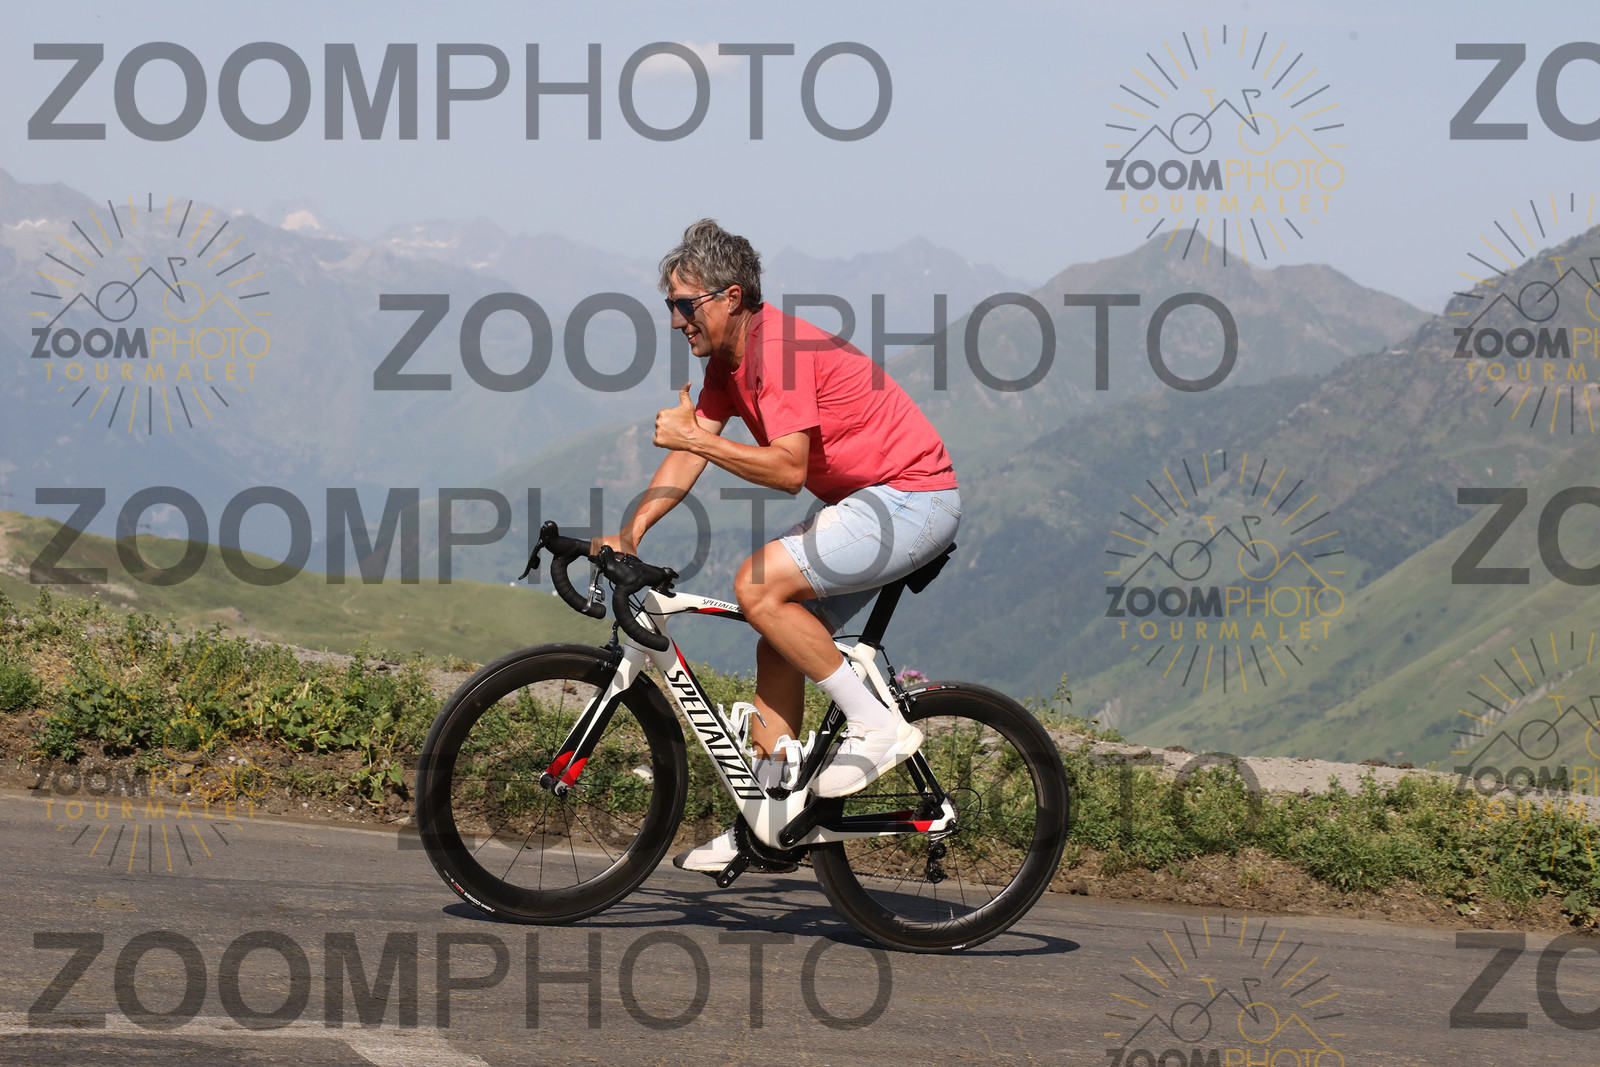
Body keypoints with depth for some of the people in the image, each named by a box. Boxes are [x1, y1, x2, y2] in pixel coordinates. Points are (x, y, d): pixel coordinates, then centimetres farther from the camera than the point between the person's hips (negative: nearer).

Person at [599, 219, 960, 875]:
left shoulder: (781, 349, -21)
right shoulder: (728, 358, 10)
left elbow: (788, 469, -27)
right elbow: (689, 453, 8)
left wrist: (695, 437, -22)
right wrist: (630, 532, -3)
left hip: (913, 499, -10)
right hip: (869, 503, 10)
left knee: (758, 586, -21)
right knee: (780, 640, 7)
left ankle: (875, 724, -12)